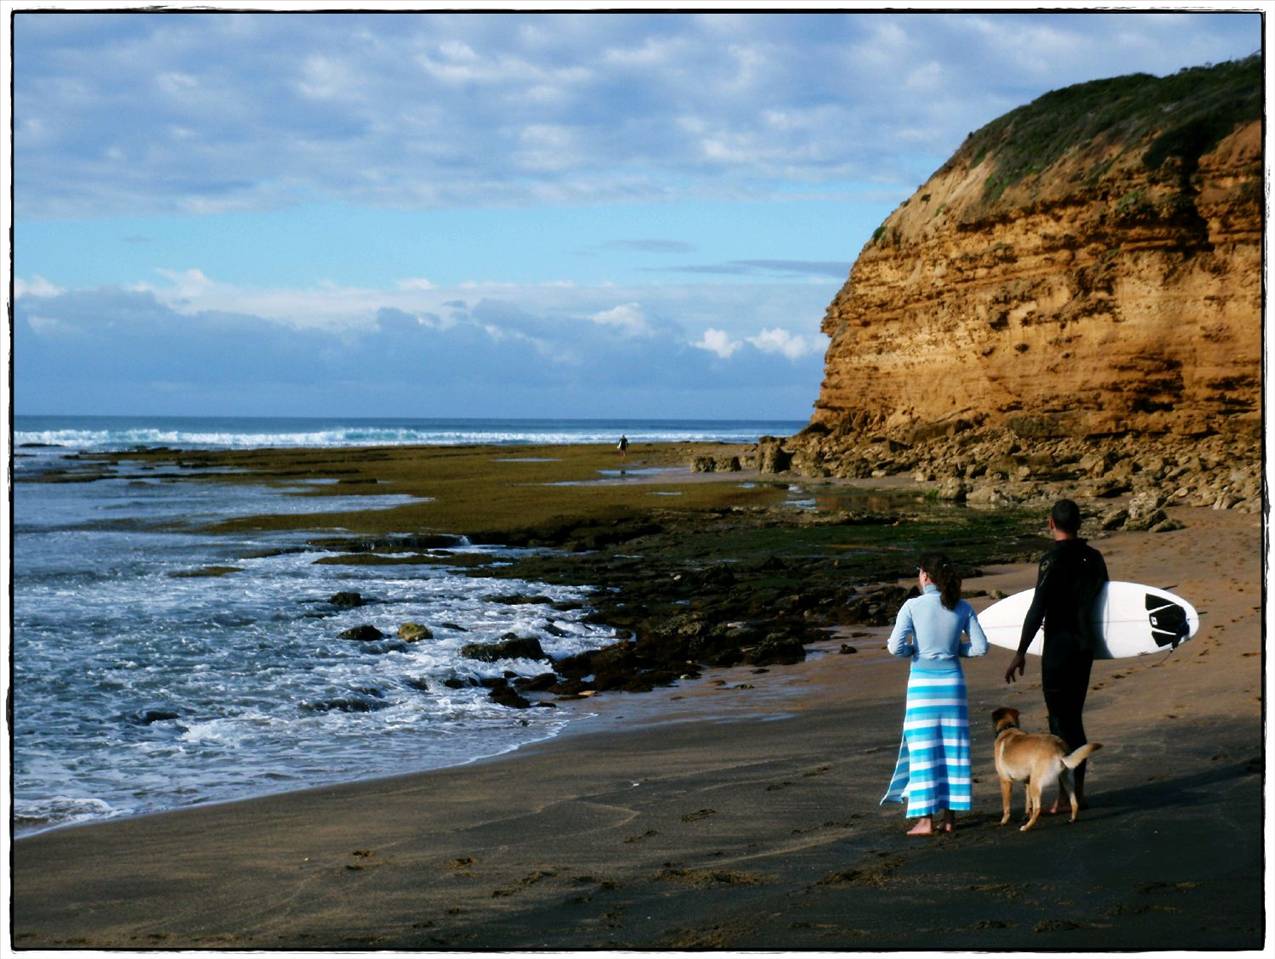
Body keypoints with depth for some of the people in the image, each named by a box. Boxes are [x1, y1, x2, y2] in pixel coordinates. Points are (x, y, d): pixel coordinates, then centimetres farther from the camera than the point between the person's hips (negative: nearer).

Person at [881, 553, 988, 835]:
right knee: (952, 745, 9)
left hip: (922, 682, -3)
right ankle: (950, 815, 11)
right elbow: (981, 647, 1)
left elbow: (895, 647, -13)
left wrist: (913, 649, 7)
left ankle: (926, 819, -1)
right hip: (952, 680, 3)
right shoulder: (963, 608, 0)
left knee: (923, 748, 1)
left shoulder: (913, 606, -8)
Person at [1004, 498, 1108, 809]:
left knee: (1061, 718, -1)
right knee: (1073, 716, 15)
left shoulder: (1052, 560, -15)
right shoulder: (1093, 558, 7)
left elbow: (1038, 608, -18)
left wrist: (1021, 652, -15)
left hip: (1058, 647, -7)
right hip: (1085, 644, 7)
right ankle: (1077, 789, 19)